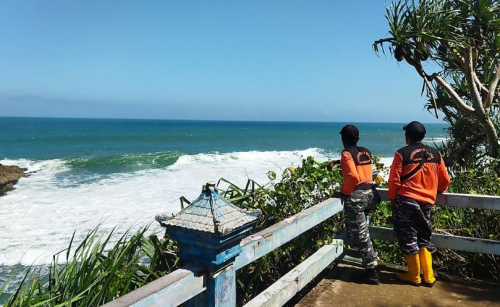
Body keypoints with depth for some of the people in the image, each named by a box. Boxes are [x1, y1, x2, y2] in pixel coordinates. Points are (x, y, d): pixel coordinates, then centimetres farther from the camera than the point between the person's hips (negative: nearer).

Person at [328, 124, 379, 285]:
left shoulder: (347, 153, -12)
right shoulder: (366, 152, 10)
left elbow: (352, 177, -23)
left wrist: (343, 192, -10)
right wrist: (337, 162, 28)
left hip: (355, 196, -8)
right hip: (368, 193, 8)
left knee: (360, 234, -2)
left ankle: (371, 272, 3)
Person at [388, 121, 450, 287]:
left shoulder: (402, 153, -8)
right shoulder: (435, 154, 5)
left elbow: (394, 180, -8)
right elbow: (445, 180, 11)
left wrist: (392, 198, 6)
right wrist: (436, 190, 30)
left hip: (405, 201, -4)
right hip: (427, 203, 5)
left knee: (408, 239, 7)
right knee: (424, 238, 17)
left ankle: (414, 276, 17)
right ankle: (429, 276, 19)